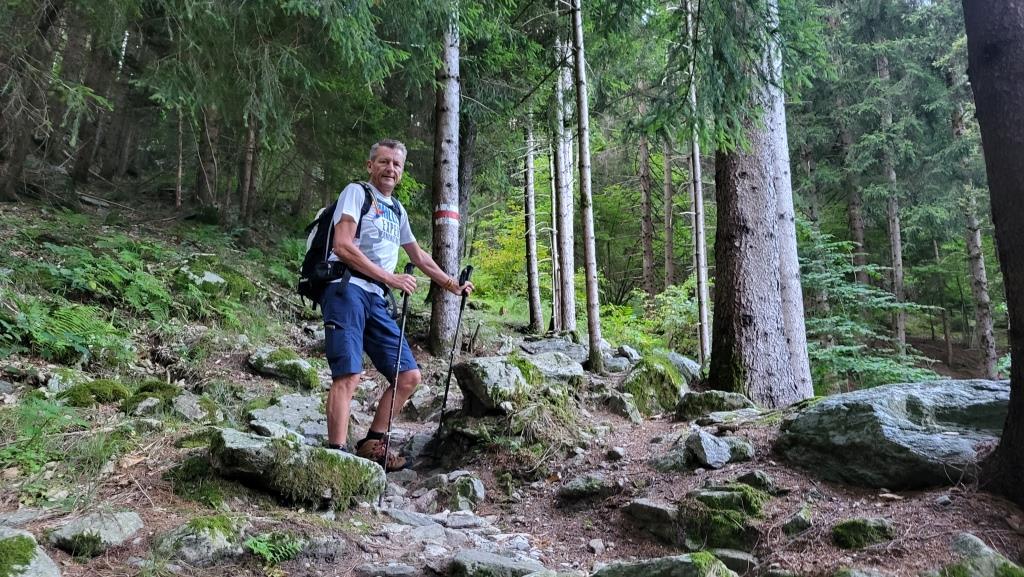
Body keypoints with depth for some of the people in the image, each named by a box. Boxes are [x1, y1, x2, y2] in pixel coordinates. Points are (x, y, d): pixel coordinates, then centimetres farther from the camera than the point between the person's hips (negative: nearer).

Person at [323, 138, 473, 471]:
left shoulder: (397, 210, 26)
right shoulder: (356, 192, 3)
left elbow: (418, 256, 38)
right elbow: (343, 246, -10)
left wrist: (452, 285, 38)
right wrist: (390, 278, -13)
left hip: (375, 298, 8)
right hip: (347, 288, -7)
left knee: (409, 376, 2)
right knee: (349, 375, -21)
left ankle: (371, 445, 12)